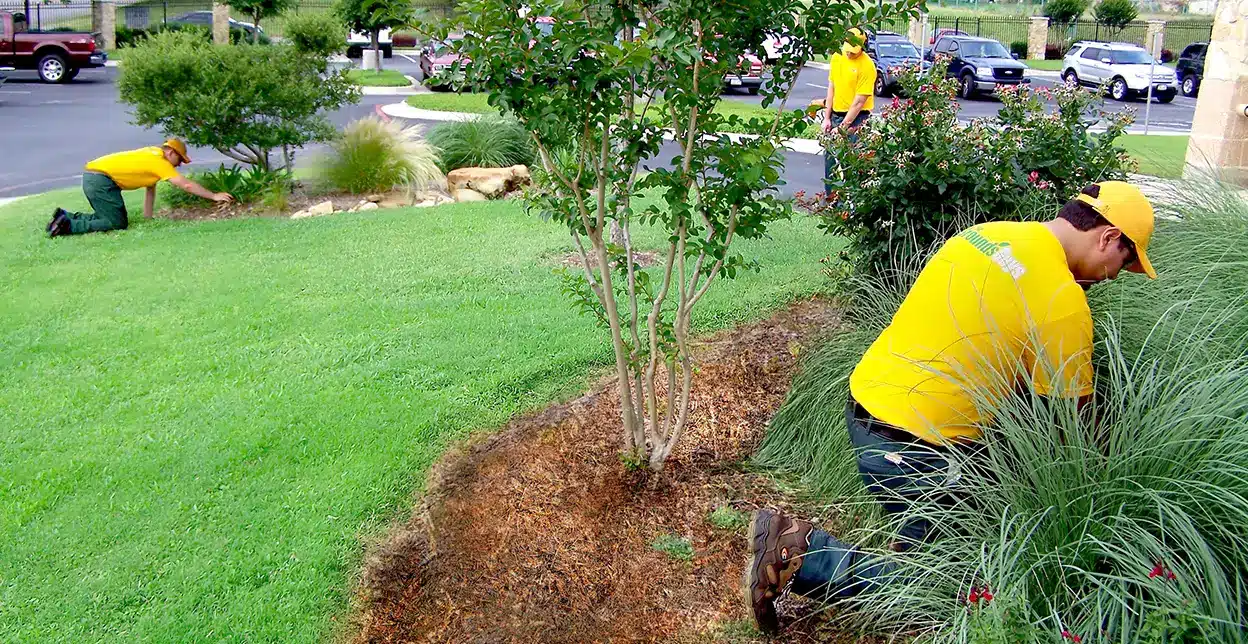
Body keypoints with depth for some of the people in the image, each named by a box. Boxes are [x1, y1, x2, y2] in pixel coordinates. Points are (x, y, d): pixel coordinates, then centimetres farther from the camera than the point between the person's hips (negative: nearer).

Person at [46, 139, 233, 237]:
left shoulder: (153, 153, 16)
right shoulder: (159, 161, -12)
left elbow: (151, 188, 19)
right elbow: (187, 185, -15)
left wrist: (147, 217, 18)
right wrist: (214, 196, -9)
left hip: (92, 176, 10)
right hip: (100, 179, -10)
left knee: (108, 217, 17)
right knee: (117, 223, -9)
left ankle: (67, 217, 14)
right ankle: (67, 225, -12)